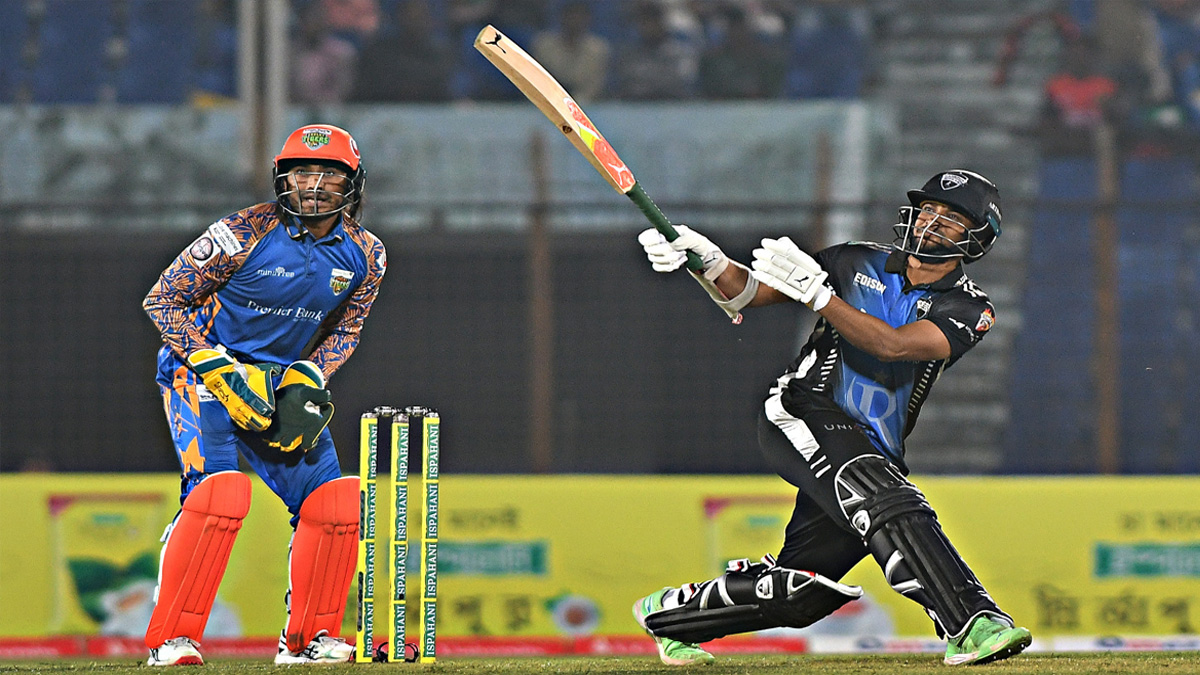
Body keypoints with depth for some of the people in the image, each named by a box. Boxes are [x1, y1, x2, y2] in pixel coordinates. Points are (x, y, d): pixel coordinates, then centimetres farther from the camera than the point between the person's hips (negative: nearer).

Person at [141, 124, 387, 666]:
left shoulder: (364, 255, -4)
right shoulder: (242, 235, -20)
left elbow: (344, 330, 9)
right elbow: (161, 301, -14)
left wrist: (306, 381, -11)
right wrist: (220, 371, -22)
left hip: (286, 382, 6)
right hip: (202, 373, -6)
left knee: (333, 501, -4)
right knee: (219, 489, -25)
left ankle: (307, 639, 12)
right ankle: (170, 640, -20)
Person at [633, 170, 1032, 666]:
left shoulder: (969, 310, 1)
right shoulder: (859, 264, 8)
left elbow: (892, 345, -17)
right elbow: (750, 292, 8)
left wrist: (815, 291, -25)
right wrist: (709, 261, -12)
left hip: (875, 453, 3)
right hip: (804, 415, -3)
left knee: (802, 594, 1)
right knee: (886, 500, -31)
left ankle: (670, 612, 25)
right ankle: (970, 624, -39)